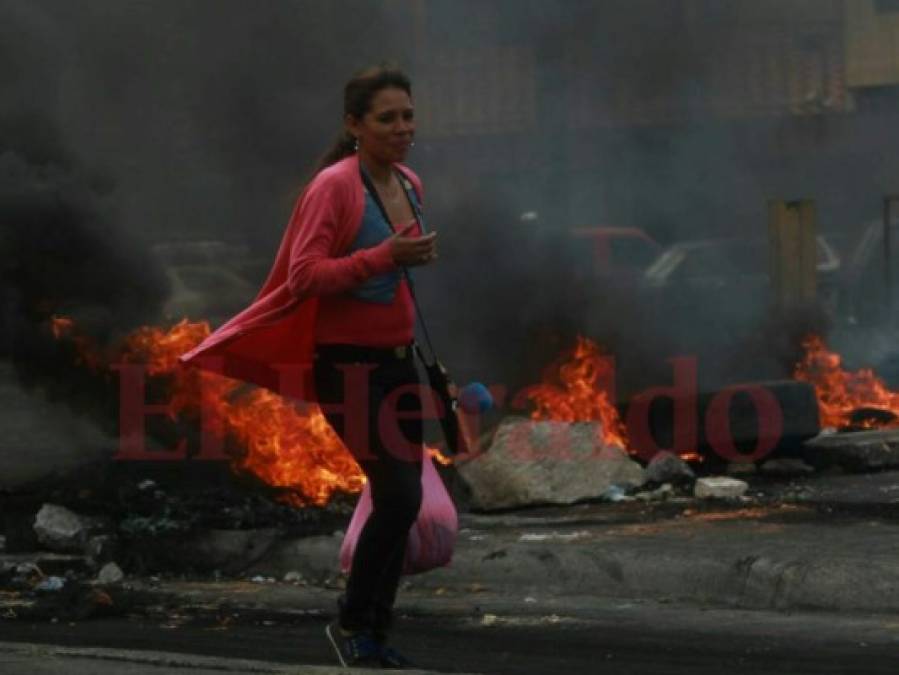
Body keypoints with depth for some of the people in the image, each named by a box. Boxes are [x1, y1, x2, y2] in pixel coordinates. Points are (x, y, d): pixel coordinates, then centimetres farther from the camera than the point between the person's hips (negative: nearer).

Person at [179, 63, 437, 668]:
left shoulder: (410, 185, 11)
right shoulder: (334, 186, -14)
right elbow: (304, 276, -21)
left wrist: (417, 257, 11)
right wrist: (385, 257, -27)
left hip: (397, 359, 8)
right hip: (349, 363, -8)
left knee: (402, 501, 7)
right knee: (399, 496, -15)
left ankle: (376, 634, 17)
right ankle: (352, 622, 1)